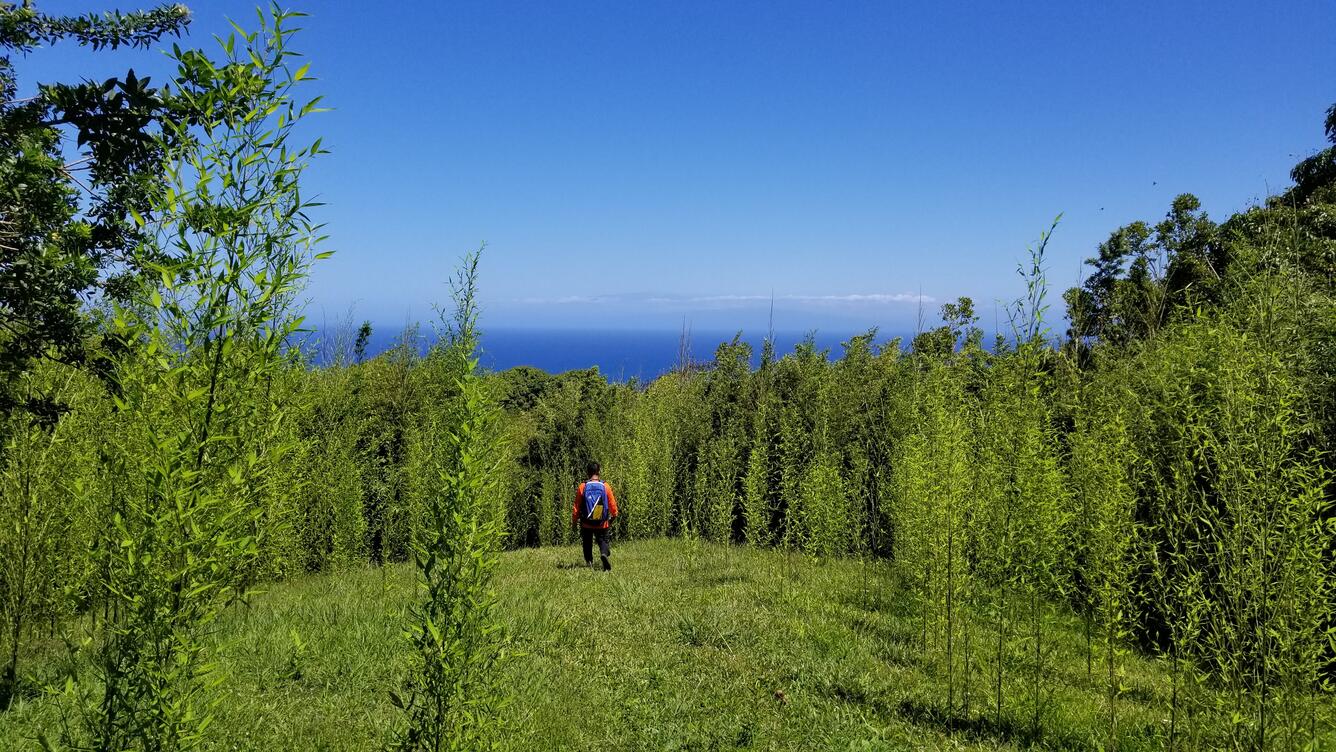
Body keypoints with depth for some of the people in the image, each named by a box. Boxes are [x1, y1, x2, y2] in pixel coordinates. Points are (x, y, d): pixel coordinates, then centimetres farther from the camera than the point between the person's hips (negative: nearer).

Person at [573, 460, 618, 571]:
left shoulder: (582, 487, -10)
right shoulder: (605, 486, -8)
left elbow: (576, 507, -4)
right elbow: (612, 505, -2)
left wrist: (574, 520, 11)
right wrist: (613, 517, 17)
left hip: (586, 524, 0)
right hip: (602, 524, 0)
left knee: (587, 543, 20)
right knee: (602, 540, 15)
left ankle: (589, 562, 8)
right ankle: (604, 553, -15)